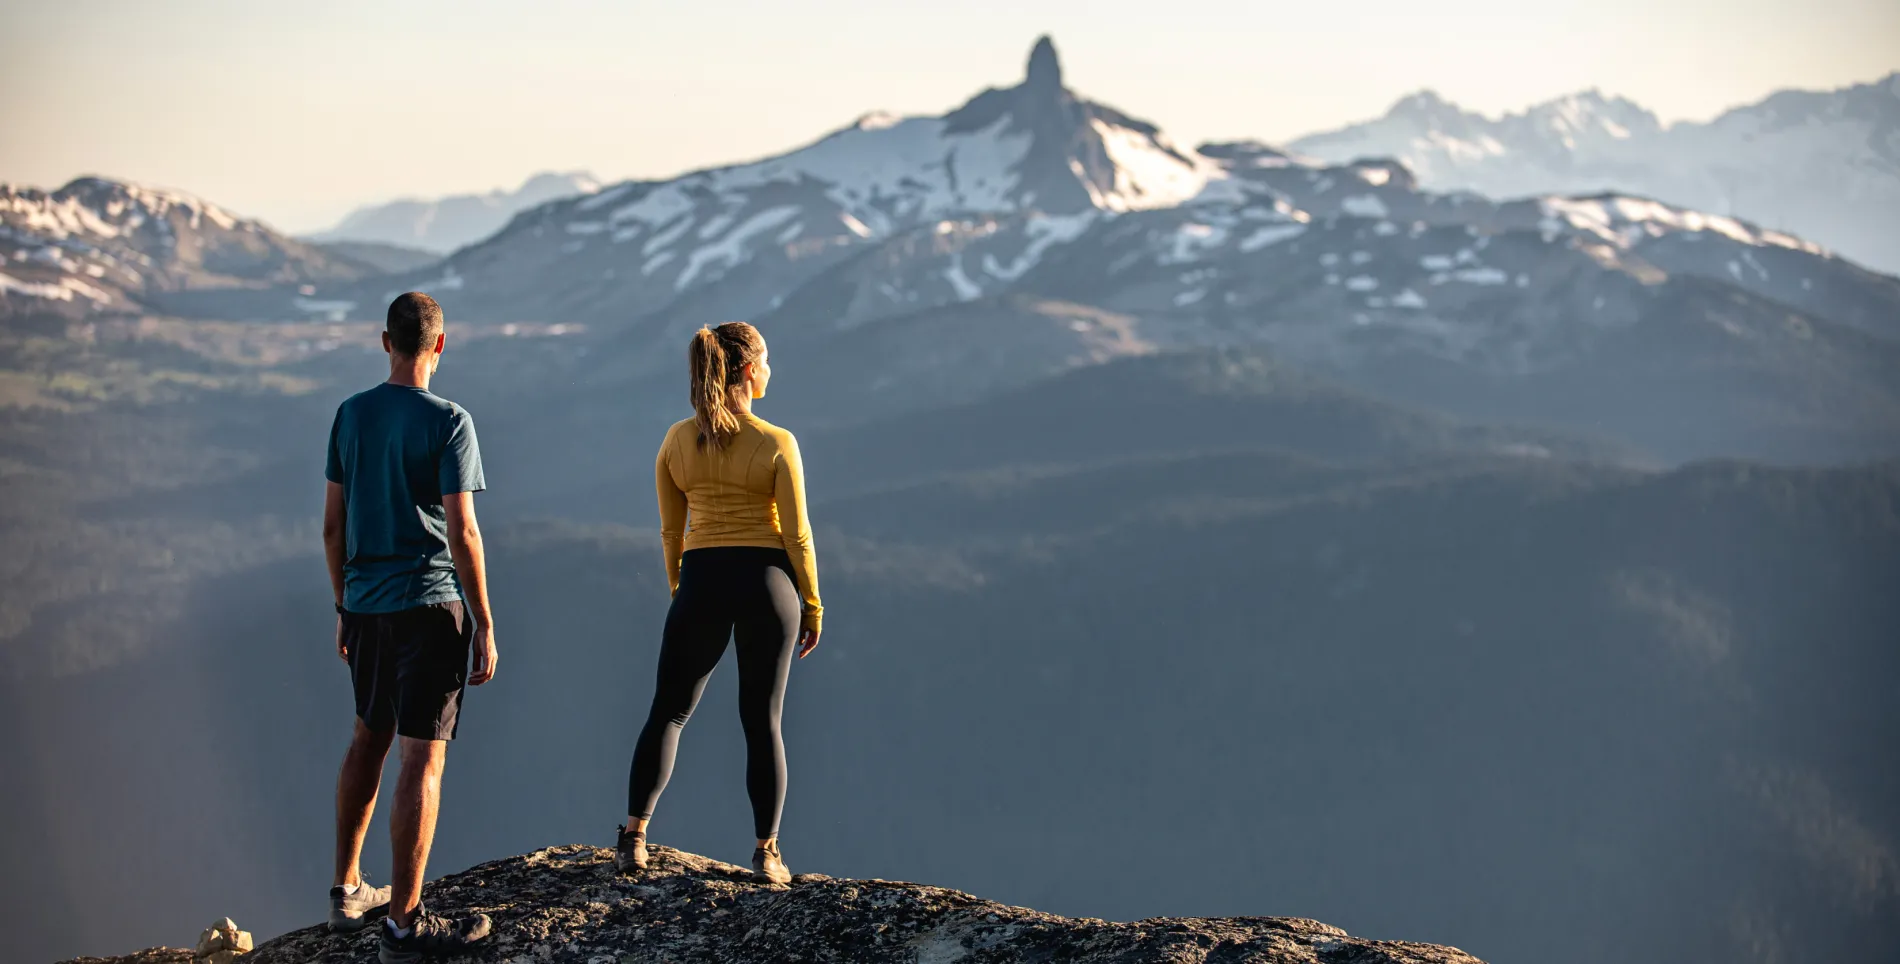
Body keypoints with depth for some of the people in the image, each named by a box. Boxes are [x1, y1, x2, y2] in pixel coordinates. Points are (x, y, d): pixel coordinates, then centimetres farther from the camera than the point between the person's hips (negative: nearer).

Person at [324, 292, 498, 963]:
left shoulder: (351, 415, 5)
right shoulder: (448, 422, -11)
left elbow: (332, 524, 9)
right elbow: (462, 533, -14)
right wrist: (485, 626, -7)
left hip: (365, 604, 6)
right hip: (429, 603, -6)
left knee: (369, 738, 22)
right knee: (423, 757, -4)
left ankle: (346, 890, 30)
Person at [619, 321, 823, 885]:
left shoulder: (676, 441, 1)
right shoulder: (777, 444, -9)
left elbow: (671, 531, 7)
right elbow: (797, 535, -7)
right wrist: (812, 605, 2)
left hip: (702, 583, 2)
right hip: (766, 583, -2)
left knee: (669, 712, 10)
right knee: (762, 721, 7)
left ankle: (634, 835, -1)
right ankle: (766, 852, 6)